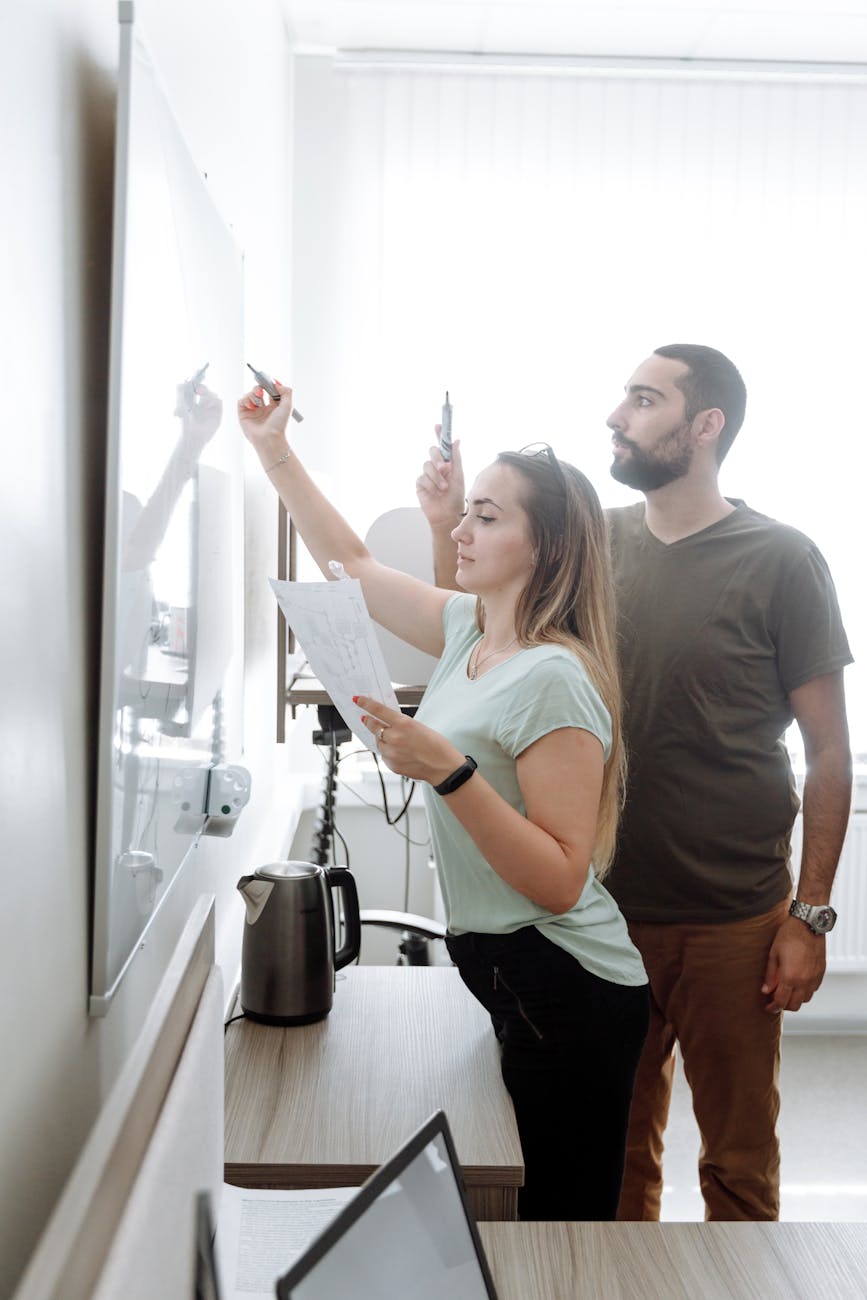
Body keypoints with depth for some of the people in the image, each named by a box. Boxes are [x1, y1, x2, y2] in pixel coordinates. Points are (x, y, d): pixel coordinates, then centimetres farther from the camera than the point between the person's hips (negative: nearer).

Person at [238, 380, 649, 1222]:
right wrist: (274, 451, 15)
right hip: (495, 964, 8)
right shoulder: (470, 626, 4)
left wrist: (447, 770, -32)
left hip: (563, 990, -8)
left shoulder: (553, 677, -21)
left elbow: (559, 883, -24)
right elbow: (353, 566, 16)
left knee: (560, 1207, 6)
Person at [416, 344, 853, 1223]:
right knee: (619, 1145, 19)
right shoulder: (598, 541, 4)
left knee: (738, 1162, 13)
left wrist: (810, 916, -10)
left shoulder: (778, 561, -8)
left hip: (732, 920, -3)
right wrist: (445, 527, -3)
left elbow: (828, 751, -6)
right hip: (606, 906, 4)